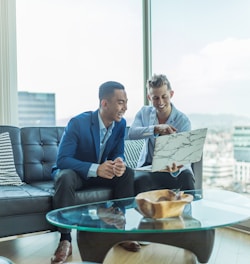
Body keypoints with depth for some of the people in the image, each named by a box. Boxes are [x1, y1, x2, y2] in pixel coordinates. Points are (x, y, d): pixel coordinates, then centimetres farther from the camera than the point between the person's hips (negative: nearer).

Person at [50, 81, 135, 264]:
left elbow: (118, 154, -5)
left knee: (127, 173, -20)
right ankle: (65, 240, -29)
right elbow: (62, 160, -27)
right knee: (65, 177, -37)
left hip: (101, 171, 5)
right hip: (75, 172, -4)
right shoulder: (78, 123, -25)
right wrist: (95, 169, -41)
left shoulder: (121, 124, -9)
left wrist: (119, 163, -33)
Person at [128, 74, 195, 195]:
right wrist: (156, 129, -38)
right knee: (139, 180, -33)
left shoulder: (183, 120, -10)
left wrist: (175, 169, -41)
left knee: (186, 178, -33)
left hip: (174, 167, -1)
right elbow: (131, 133, -20)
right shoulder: (144, 112, 0)